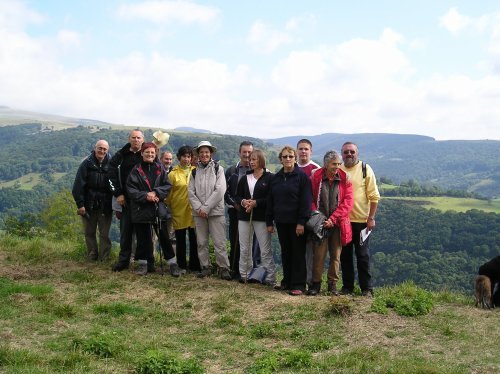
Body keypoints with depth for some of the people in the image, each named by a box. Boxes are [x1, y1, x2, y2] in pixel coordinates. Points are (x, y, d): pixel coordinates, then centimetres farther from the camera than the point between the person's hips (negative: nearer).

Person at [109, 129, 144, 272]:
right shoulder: (121, 155, 5)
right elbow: (112, 175, 4)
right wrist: (118, 194, -3)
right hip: (127, 200, 2)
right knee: (126, 230, 6)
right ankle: (123, 260, 16)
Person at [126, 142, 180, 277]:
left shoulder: (160, 168, 4)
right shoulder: (136, 170, -2)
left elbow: (167, 185, 1)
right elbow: (131, 190, -6)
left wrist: (156, 193, -15)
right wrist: (145, 196, -18)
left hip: (158, 209, 1)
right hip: (141, 209, -1)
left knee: (164, 237, 3)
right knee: (143, 238, 7)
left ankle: (172, 263, 12)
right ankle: (143, 263, 21)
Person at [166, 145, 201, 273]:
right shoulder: (173, 174, 1)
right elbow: (169, 194, 3)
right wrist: (169, 206, 0)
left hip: (193, 211, 1)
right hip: (179, 212, -1)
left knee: (194, 239, 5)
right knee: (180, 240, 8)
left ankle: (194, 266, 15)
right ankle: (181, 266, 17)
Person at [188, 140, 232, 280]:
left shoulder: (218, 169, 0)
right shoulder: (195, 171, 10)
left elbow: (220, 190, -9)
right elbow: (191, 191, 5)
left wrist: (206, 207, -11)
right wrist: (198, 208, -9)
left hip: (215, 211, -3)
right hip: (198, 212, 4)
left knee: (219, 242, -5)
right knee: (201, 242, 8)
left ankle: (224, 268, 2)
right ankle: (205, 267, 17)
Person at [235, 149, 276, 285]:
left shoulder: (269, 178, -3)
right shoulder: (245, 178, 13)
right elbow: (237, 195, 14)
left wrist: (256, 203, -17)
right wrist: (243, 202, -8)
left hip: (261, 217, -5)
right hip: (244, 216, 5)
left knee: (265, 250, -4)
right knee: (244, 249, 9)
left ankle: (270, 278, 1)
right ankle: (244, 275, 18)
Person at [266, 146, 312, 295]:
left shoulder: (302, 176, -6)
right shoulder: (276, 178, 11)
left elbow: (306, 200, -12)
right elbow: (270, 200, 13)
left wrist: (302, 222, -18)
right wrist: (269, 222, 10)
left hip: (296, 222, -5)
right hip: (281, 221, 5)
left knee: (298, 253, -1)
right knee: (285, 253, 12)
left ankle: (298, 285, 4)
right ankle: (287, 281, 21)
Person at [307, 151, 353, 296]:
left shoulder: (344, 179, 3)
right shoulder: (316, 177, 0)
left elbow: (348, 202, -3)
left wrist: (333, 219, -11)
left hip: (337, 224, 1)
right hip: (320, 223, -1)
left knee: (336, 255, 6)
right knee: (318, 254, -2)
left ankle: (332, 284, 17)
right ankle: (316, 284, 9)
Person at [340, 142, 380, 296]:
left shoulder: (365, 169, -2)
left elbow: (374, 196, -4)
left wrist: (371, 218, -9)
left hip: (361, 220, -3)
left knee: (363, 255, 2)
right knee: (345, 255, 9)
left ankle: (366, 288, 10)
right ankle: (347, 286, 20)